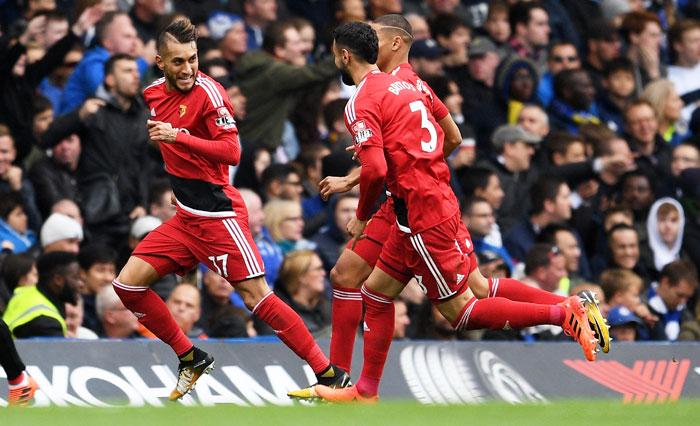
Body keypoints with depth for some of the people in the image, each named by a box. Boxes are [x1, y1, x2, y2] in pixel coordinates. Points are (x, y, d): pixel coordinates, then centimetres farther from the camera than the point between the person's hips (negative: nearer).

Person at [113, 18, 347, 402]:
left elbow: (232, 151, -23)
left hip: (218, 215, -7)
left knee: (257, 298, -12)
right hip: (185, 217, 8)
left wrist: (178, 136, -29)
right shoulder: (154, 94, 8)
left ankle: (330, 375, -6)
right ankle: (191, 359, 14)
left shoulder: (207, 91, -15)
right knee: (127, 284, 0)